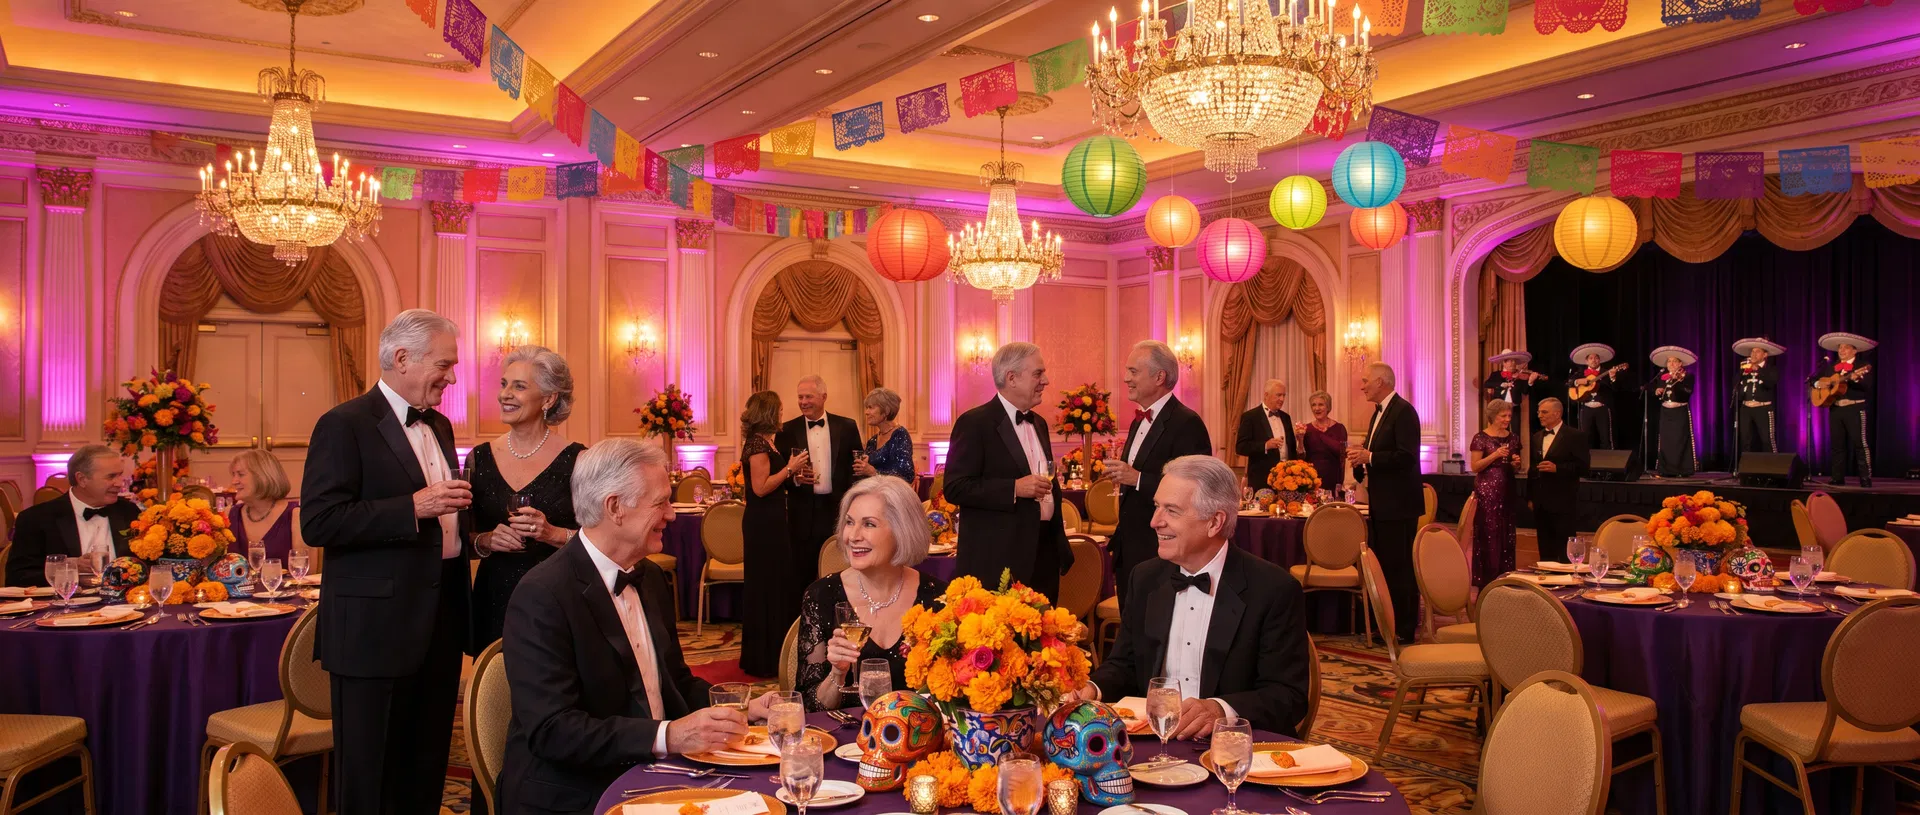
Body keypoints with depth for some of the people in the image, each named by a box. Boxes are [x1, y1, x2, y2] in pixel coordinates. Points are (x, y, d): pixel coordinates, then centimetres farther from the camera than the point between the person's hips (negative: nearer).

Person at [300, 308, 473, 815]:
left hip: (440, 621, 8)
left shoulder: (439, 427, 16)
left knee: (426, 773, 15)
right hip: (376, 630, -7)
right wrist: (412, 508, -23)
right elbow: (317, 523, -18)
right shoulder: (346, 425, -9)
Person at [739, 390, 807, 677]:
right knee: (767, 587, -3)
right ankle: (763, 658, 6)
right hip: (763, 524, -10)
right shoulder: (758, 444, -16)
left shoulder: (763, 442, 14)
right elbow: (760, 487, -21)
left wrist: (792, 472, 12)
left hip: (769, 523, 10)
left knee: (774, 584, 15)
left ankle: (770, 654, 25)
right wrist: (789, 468, -16)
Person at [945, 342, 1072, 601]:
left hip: (1044, 555, 8)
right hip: (998, 559, -8)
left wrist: (1060, 543, 21)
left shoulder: (1038, 423, 16)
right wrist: (1014, 488, -23)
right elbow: (955, 488, -16)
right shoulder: (975, 423, -10)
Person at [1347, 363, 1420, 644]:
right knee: (1382, 565, 14)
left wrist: (1368, 457, -20)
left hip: (1398, 504, -10)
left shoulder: (1403, 411, -14)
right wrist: (1361, 457, 4)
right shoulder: (1380, 412, 16)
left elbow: (1406, 456, -24)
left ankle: (1404, 628, 2)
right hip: (1380, 504, 10)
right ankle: (1387, 623, 23)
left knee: (1400, 566, -5)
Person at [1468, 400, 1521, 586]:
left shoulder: (1513, 438, 10)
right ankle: (1486, 578, 2)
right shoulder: (1481, 438, -6)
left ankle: (1505, 576, 15)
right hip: (1486, 491, -6)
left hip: (1507, 490, 6)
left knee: (1506, 534, 8)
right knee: (1488, 534, -4)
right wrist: (1495, 455, -19)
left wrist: (1516, 463, -2)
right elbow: (1474, 466, -10)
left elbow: (1516, 465, 21)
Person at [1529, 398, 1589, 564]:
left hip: (1563, 505, -6)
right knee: (1545, 552, 10)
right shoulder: (1537, 437, 16)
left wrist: (1556, 468, -21)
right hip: (1541, 505, 6)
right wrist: (1530, 497, 16)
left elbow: (1583, 468, -10)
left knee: (1565, 555, -4)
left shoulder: (1575, 436, -5)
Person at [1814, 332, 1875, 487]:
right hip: (1835, 409, 6)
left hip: (1855, 408, -5)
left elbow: (1868, 387, -15)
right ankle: (1838, 478, 12)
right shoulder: (1830, 366, 15)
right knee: (1836, 444, 7)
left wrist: (1855, 379, -33)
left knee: (1860, 443, -9)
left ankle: (1866, 479, -7)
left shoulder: (1863, 367, -2)